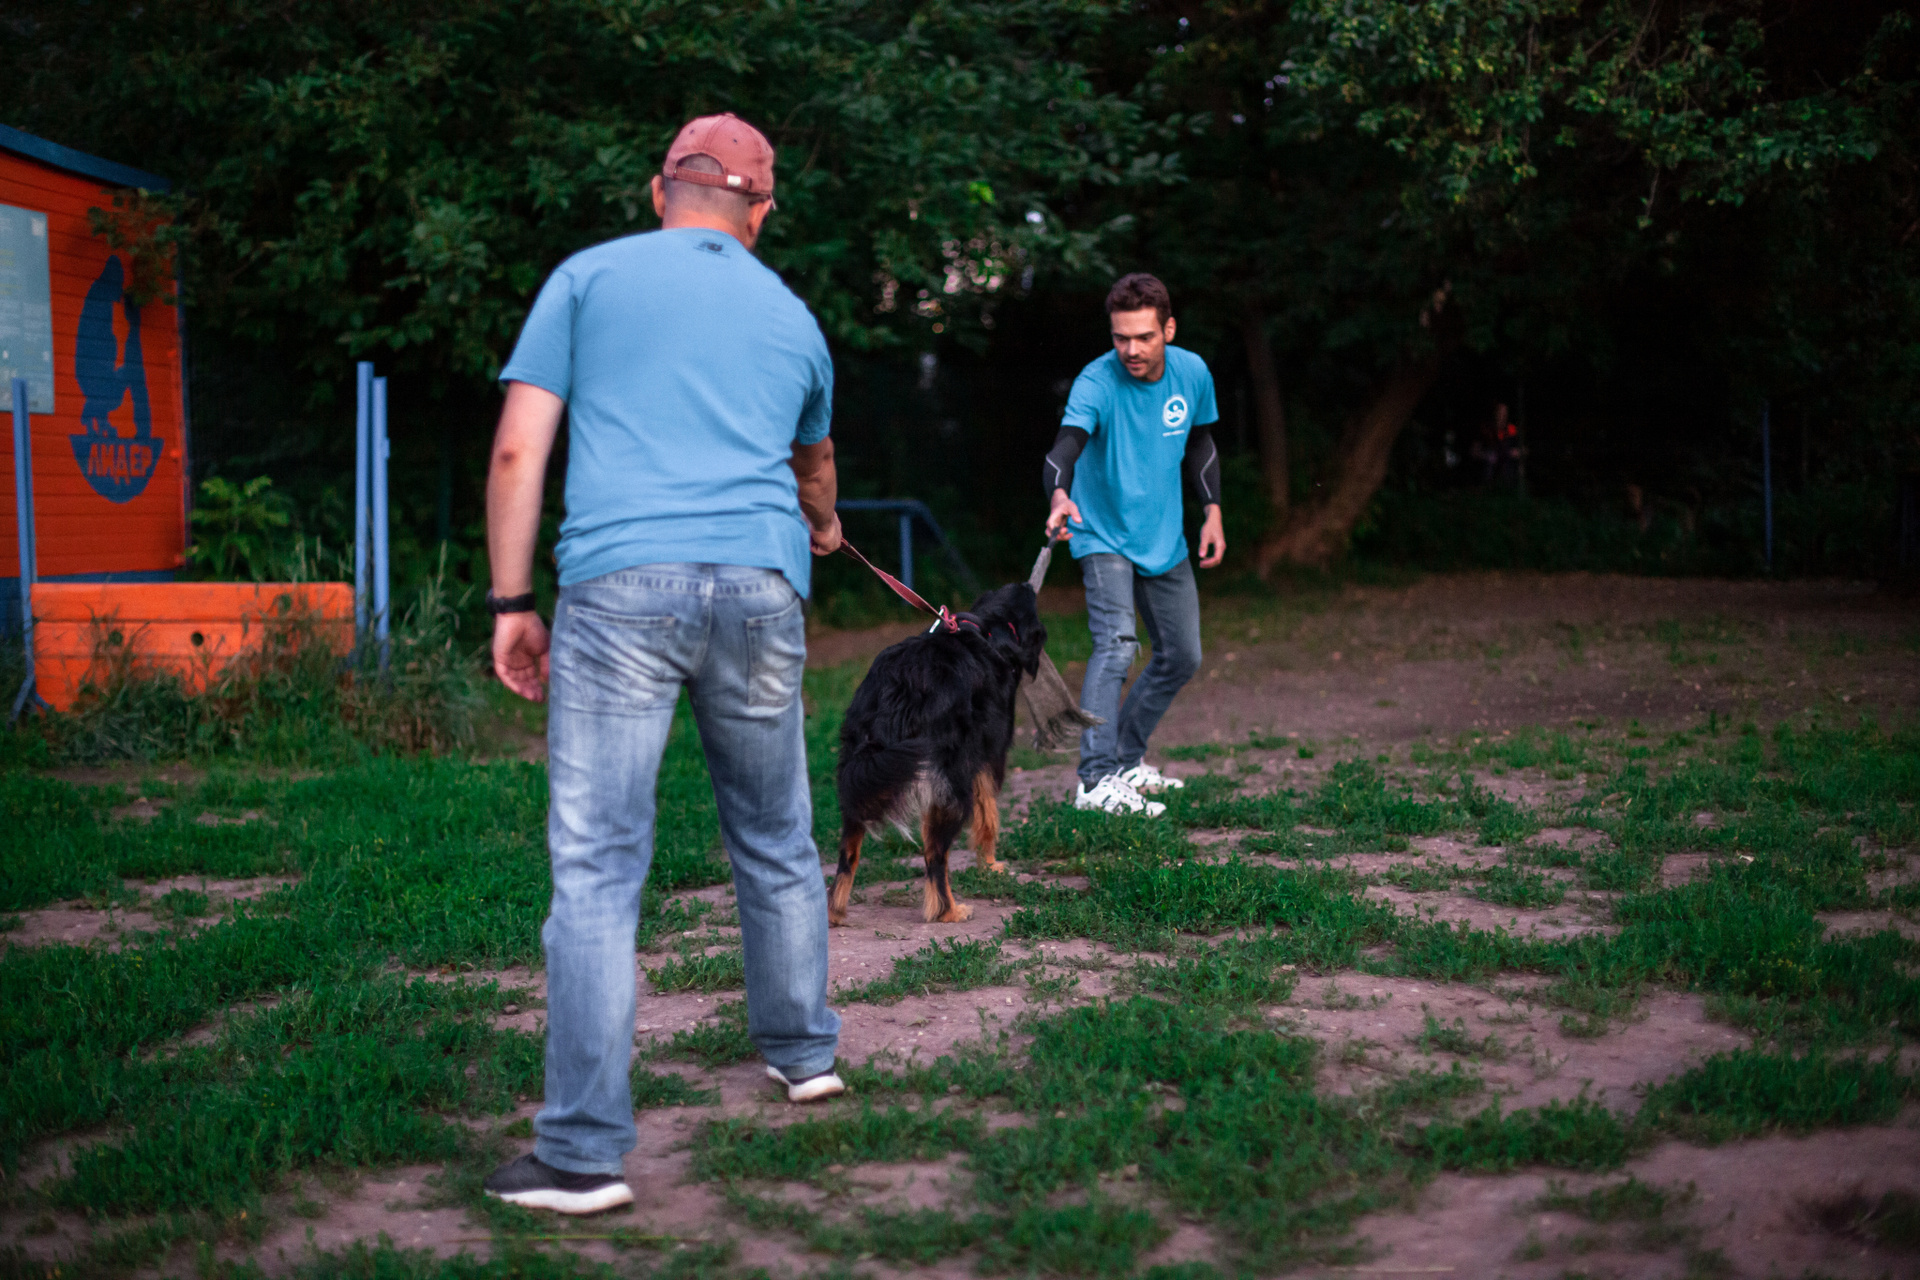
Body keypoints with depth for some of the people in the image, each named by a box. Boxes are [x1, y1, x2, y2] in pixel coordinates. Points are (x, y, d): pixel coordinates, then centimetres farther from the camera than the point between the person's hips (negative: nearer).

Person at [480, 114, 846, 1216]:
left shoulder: (588, 277, 12)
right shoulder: (790, 315, 22)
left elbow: (520, 449, 2)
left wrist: (511, 603, 6)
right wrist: (823, 528, 62)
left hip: (621, 585, -3)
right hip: (760, 586, 3)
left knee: (597, 870, -5)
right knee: (778, 842, 21)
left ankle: (585, 1153, -7)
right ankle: (804, 1052, 36)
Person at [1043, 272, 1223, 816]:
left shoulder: (1192, 373, -7)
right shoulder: (1097, 382, -24)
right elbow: (1066, 444, -41)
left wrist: (1212, 512, 6)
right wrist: (1059, 495, -61)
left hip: (1165, 542, 6)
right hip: (1104, 538, -6)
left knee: (1181, 657, 13)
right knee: (1116, 644, -24)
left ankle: (1127, 760, 30)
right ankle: (1096, 781, -27)